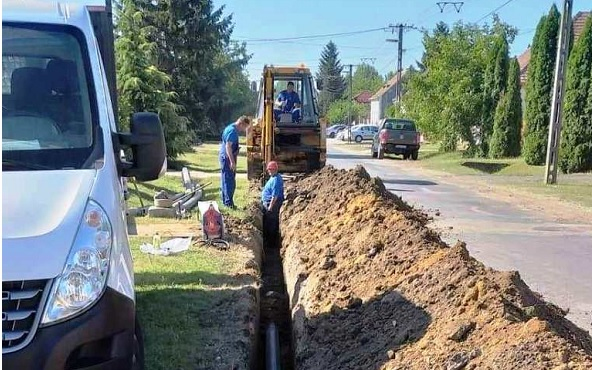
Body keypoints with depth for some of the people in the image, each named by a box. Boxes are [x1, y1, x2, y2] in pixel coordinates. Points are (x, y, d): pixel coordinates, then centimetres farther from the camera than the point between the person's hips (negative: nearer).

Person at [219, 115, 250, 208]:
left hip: (226, 158, 10)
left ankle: (225, 201, 24)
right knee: (230, 182, -6)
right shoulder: (232, 131, -18)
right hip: (228, 159, -10)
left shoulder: (231, 128, 14)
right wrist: (232, 162, -25)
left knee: (226, 180, 15)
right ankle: (229, 203, -1)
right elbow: (228, 147, -24)